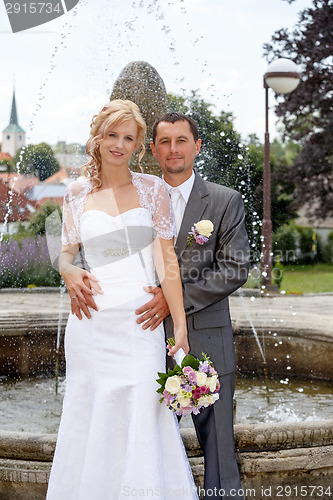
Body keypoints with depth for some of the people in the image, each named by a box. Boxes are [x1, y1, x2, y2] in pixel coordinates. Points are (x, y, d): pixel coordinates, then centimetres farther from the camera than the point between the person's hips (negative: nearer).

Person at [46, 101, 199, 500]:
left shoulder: (152, 189, 3)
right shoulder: (77, 193, 8)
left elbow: (166, 261, 0)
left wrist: (181, 328, -6)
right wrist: (68, 271, -8)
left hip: (140, 322, -1)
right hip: (91, 323, 1)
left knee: (143, 420, -1)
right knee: (90, 422, 7)